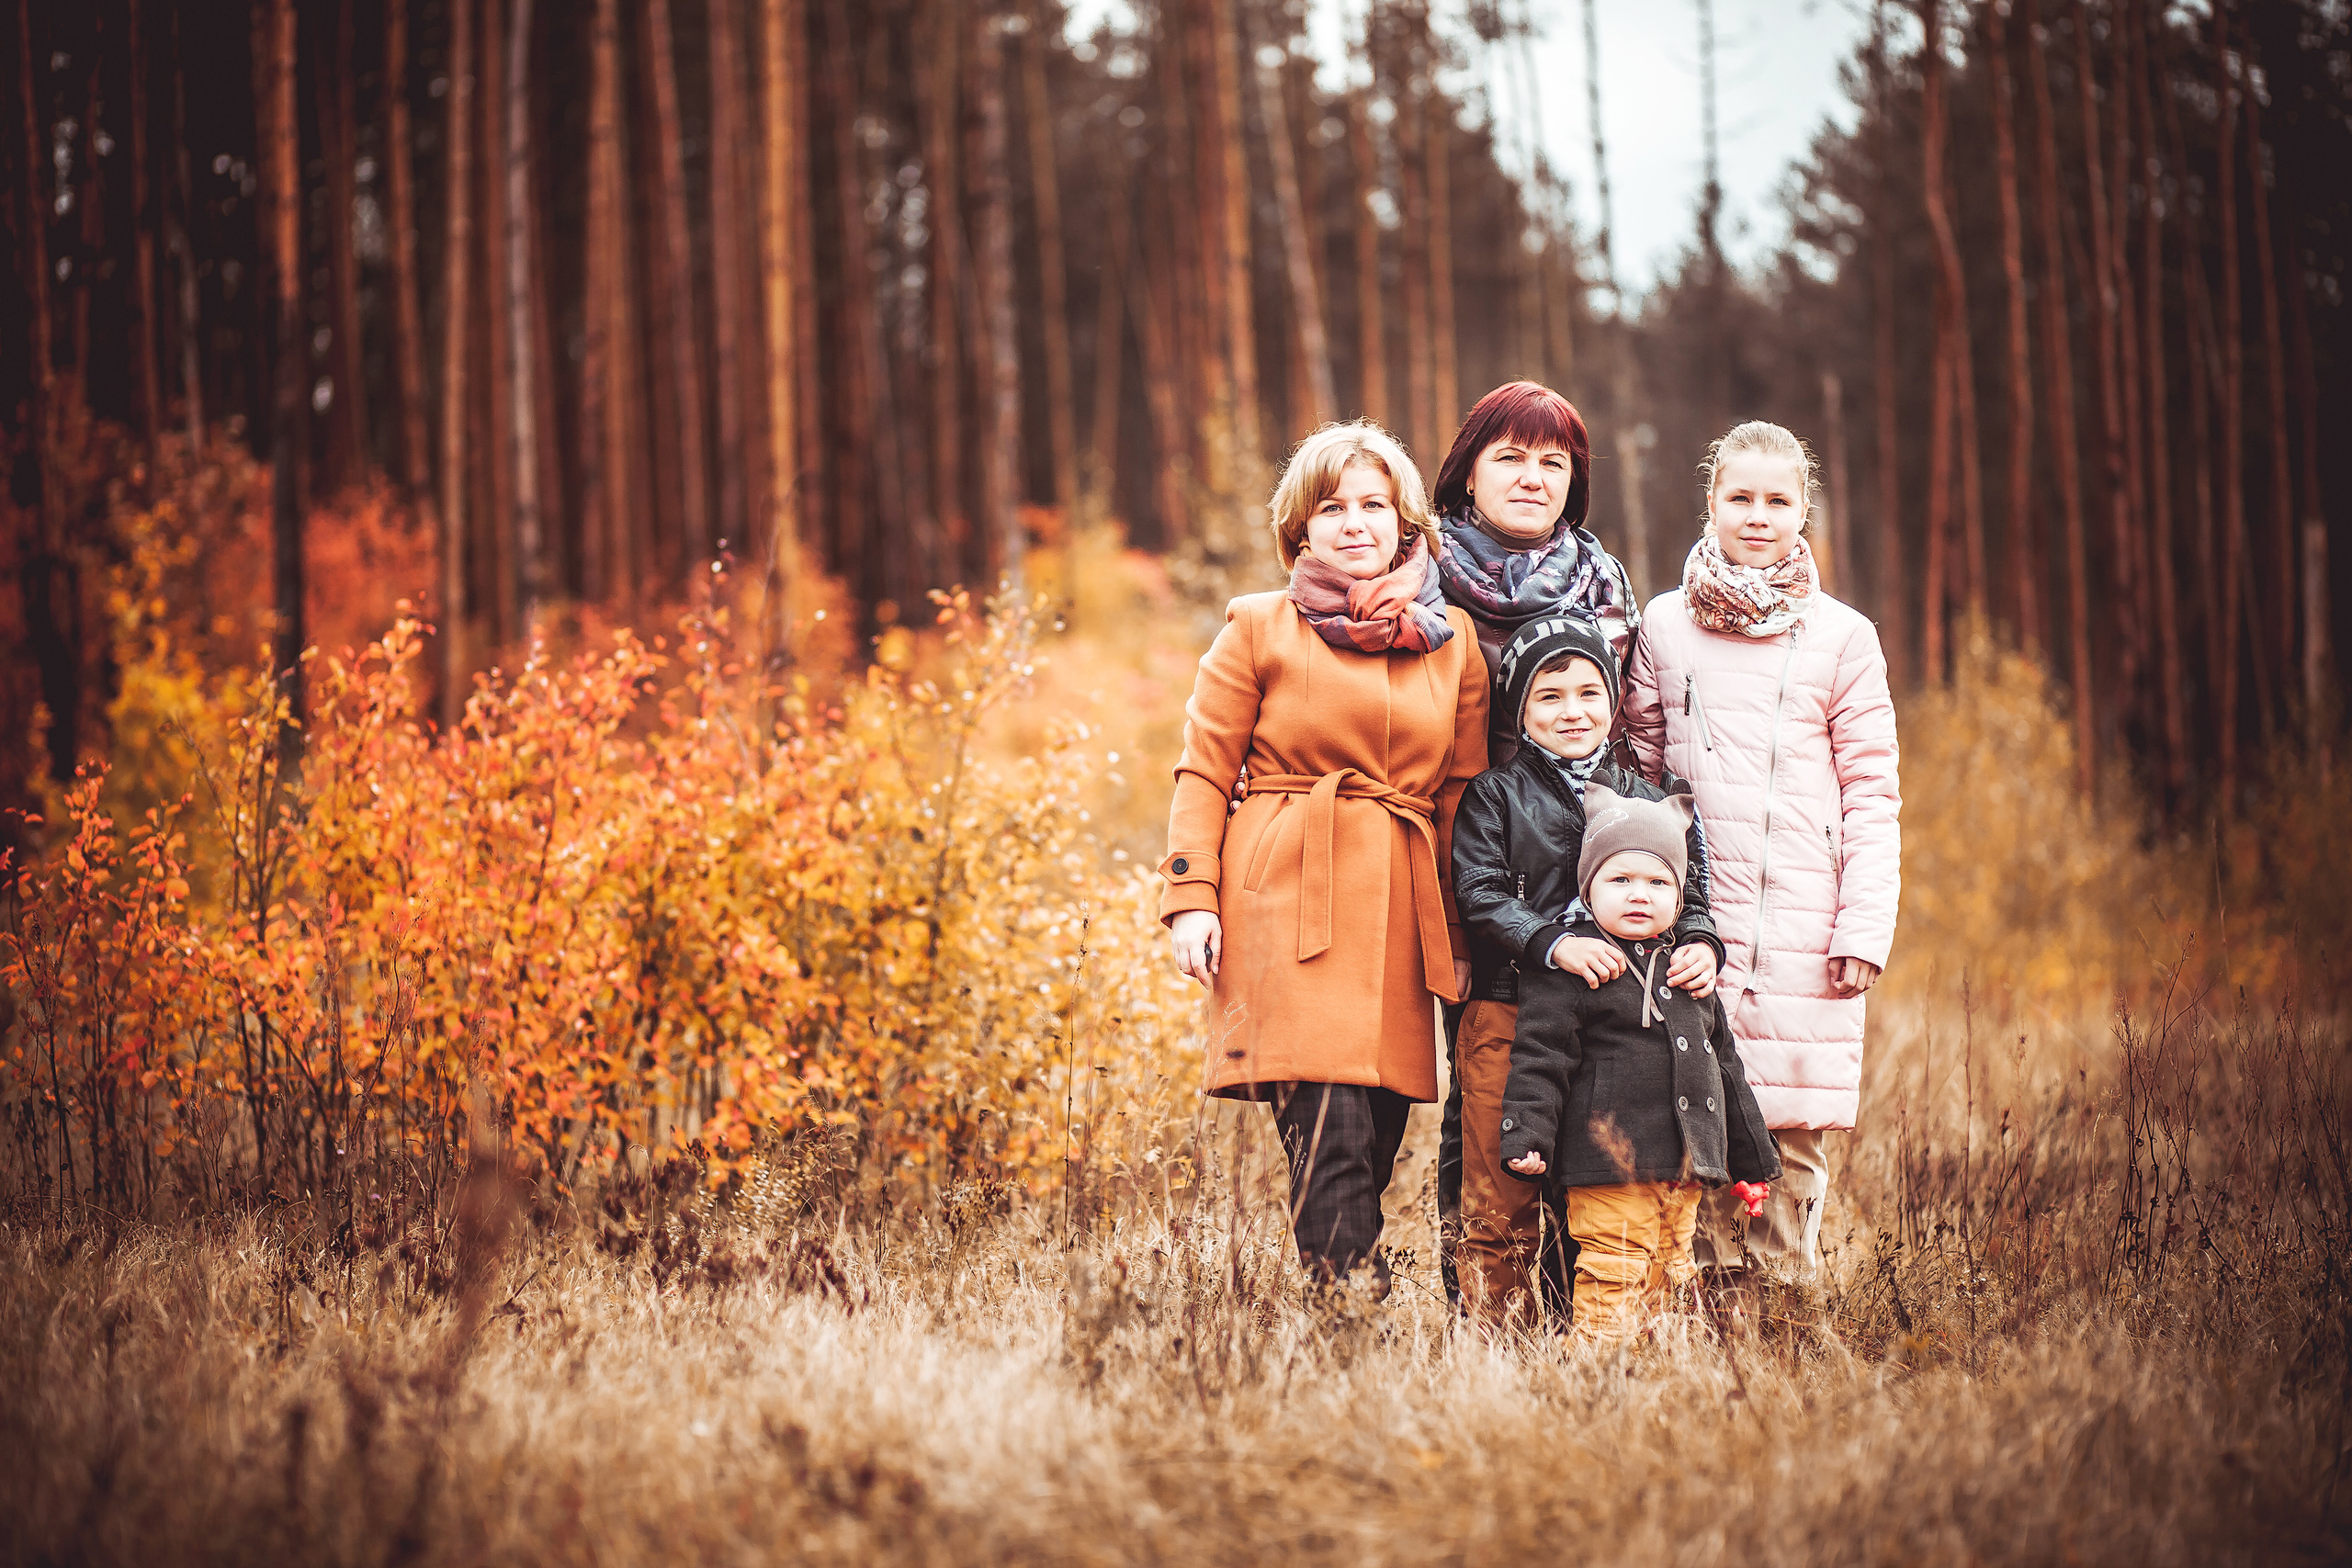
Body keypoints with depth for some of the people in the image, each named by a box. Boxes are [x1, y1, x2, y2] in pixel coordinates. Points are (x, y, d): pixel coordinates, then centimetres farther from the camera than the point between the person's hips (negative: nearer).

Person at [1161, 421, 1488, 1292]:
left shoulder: (1453, 640, 14)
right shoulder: (1260, 628, 6)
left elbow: (1463, 797, 17)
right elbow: (1204, 773, 5)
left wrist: (1462, 936, 12)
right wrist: (1193, 898, -6)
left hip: (1401, 917, 4)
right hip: (1287, 906, -4)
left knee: (1375, 1146, 0)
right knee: (1331, 1134, -16)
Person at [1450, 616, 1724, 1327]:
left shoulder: (1649, 802, 14)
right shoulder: (1494, 795, 4)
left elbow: (1688, 896, 11)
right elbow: (1480, 896, -7)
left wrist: (1701, 947, -13)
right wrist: (1554, 944, -23)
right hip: (1509, 1016, -3)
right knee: (1501, 1205, -1)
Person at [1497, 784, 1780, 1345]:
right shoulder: (1570, 967, -4)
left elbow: (1725, 1064, 24)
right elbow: (1540, 1056, -7)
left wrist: (1752, 1159, 26)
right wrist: (1526, 1136, -18)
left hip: (1685, 1172, 7)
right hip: (1610, 1171, -6)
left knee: (1666, 1278, 9)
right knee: (1613, 1278, -10)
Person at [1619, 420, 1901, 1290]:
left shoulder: (1842, 638, 5)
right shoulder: (1666, 625, 9)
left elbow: (1873, 794, 5)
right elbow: (1636, 773, 13)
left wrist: (1865, 927, -4)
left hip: (1804, 931, -1)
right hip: (1692, 922, 1)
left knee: (1792, 1135, -3)